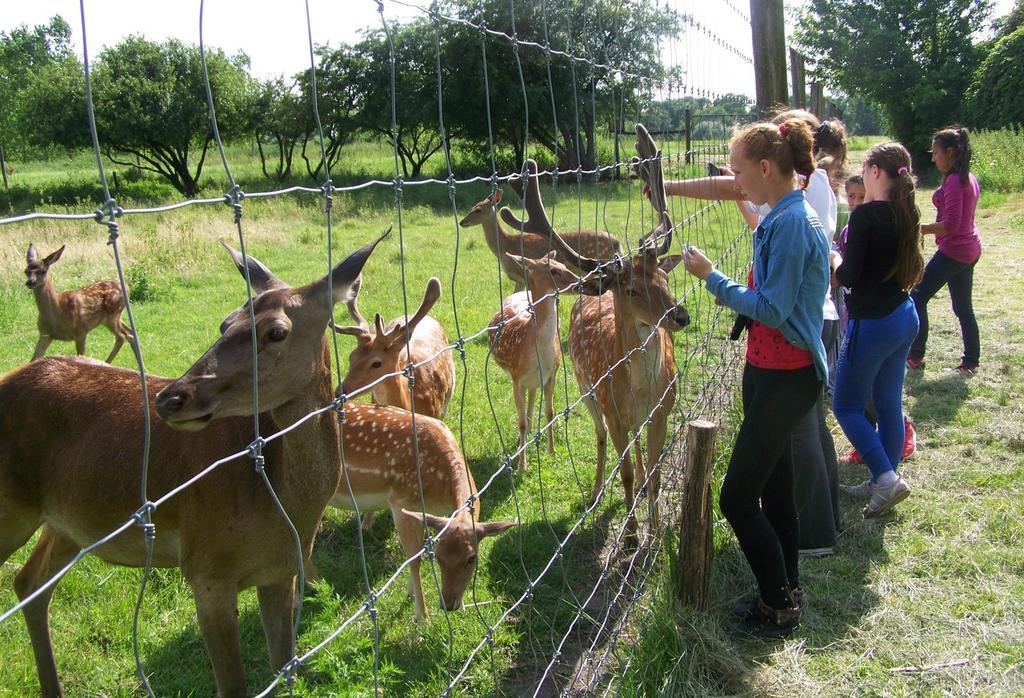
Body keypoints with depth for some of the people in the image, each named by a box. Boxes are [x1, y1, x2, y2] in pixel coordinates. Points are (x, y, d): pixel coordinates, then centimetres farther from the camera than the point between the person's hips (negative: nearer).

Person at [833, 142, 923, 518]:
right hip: (905, 317, 8)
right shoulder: (907, 213, 5)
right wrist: (848, 252, 9)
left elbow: (849, 276, -19)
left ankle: (886, 477, 0)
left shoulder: (866, 215, -20)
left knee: (846, 405, 5)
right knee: (889, 402, 16)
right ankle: (883, 482, 27)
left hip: (873, 323, -8)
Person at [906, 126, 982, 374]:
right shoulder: (970, 178, 11)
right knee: (963, 307, 15)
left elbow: (951, 224, -24)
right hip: (970, 249, 10)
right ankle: (971, 360, 19)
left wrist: (919, 229, -19)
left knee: (917, 297, 0)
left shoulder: (954, 181, -19)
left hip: (953, 250, -10)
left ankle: (915, 356, 5)